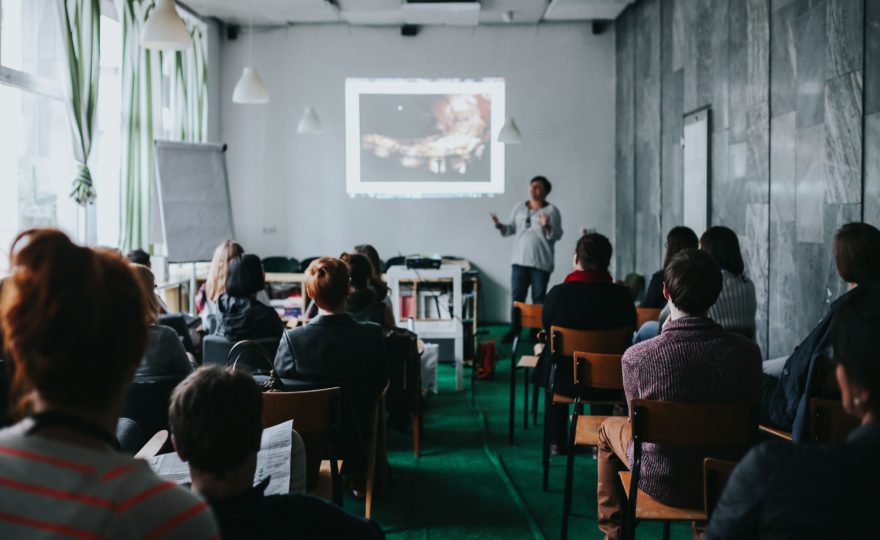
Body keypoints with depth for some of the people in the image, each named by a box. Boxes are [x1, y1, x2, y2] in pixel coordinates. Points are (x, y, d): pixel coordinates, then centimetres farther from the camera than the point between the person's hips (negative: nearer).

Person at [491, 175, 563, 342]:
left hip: (541, 263, -3)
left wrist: (547, 227, -27)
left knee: (538, 298, 4)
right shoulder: (519, 207, 9)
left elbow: (557, 235, -9)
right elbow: (511, 229, 11)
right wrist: (500, 225, -8)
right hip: (520, 260, 4)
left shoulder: (552, 210, -4)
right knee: (517, 296, 5)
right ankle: (515, 329, 15)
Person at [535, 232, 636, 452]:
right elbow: (630, 331, 1)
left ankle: (557, 440, 41)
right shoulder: (621, 295, -14)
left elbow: (546, 327, 0)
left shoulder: (558, 293, -17)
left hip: (564, 379, -1)